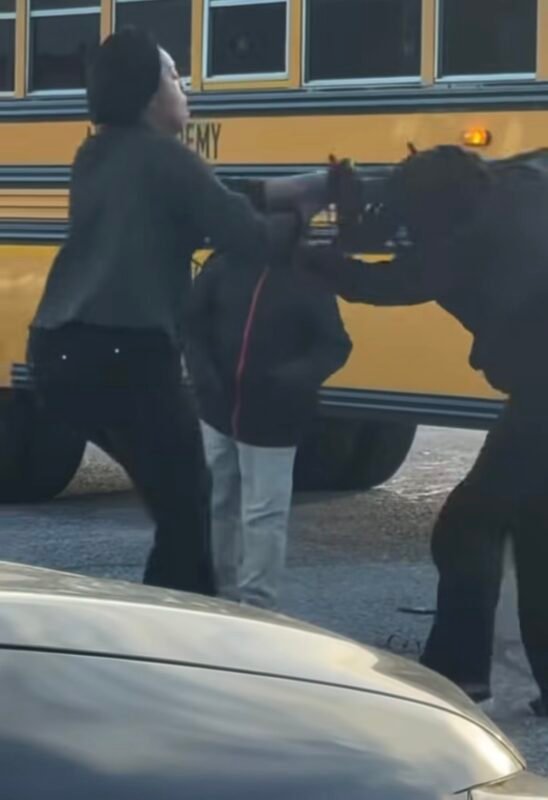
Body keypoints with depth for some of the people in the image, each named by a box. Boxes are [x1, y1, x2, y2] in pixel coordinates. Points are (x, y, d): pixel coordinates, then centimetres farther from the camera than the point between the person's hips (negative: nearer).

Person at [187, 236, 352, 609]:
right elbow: (194, 324, 7)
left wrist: (297, 377, -22)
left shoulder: (309, 277, -8)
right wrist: (203, 374, -7)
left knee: (263, 515, -2)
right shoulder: (225, 265, -3)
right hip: (218, 413, 4)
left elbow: (334, 347, -5)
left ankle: (256, 606, 6)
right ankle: (217, 594, 27)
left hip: (271, 422, -3)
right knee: (215, 506, 13)